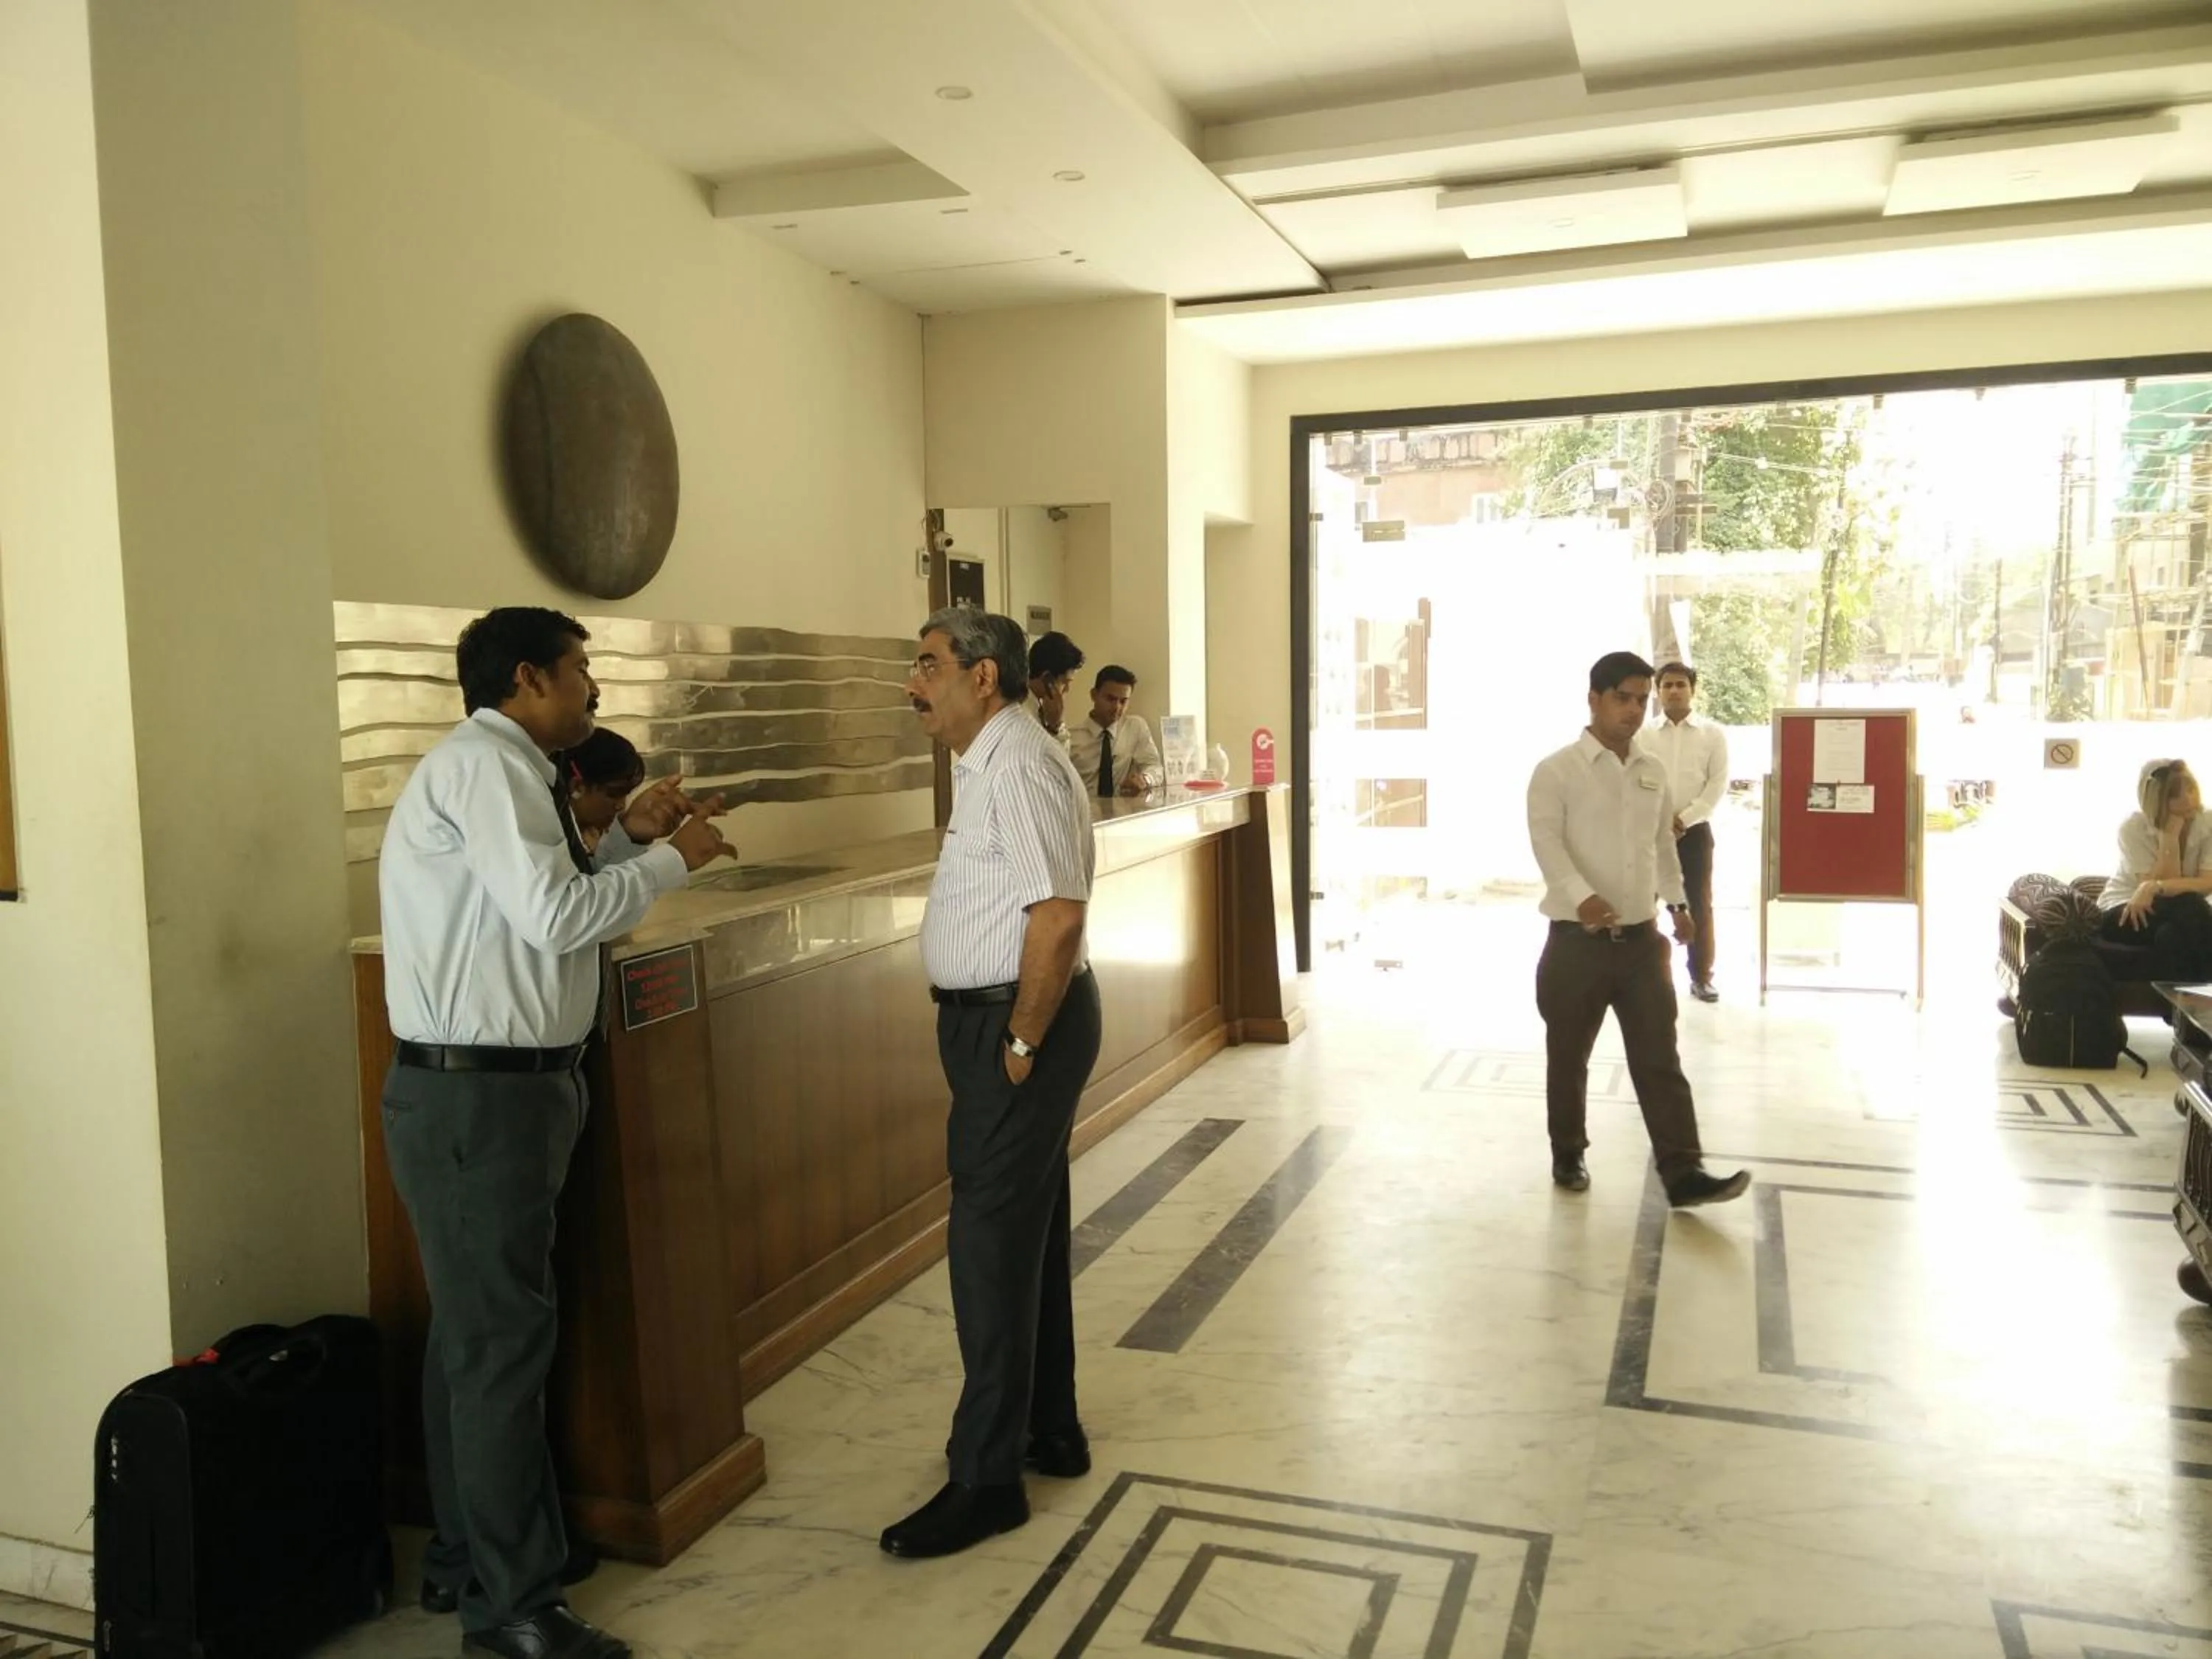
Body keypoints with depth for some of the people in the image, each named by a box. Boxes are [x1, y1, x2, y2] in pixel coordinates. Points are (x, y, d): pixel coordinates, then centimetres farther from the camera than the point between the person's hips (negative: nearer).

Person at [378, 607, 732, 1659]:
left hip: (501, 1089, 10)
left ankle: (468, 1556, 33)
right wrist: (670, 861, -11)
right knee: (501, 1337, -2)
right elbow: (556, 916, -23)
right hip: (476, 1096, -10)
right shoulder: (482, 762, -15)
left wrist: (628, 838, 9)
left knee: (477, 1328, 18)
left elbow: (550, 909, 17)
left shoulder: (501, 770, 16)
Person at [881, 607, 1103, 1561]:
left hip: (1019, 1022, -10)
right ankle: (1050, 1433, 33)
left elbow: (1058, 916, -25)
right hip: (993, 1019, 10)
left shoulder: (1017, 766, -18)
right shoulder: (990, 762, 13)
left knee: (992, 1246, -3)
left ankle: (985, 1479, 10)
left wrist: (1021, 1044, -19)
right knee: (1028, 1232, 18)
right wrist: (1013, 1039, 16)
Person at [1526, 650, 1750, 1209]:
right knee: (1569, 1058, 9)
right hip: (1577, 940, -4)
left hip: (1642, 938, 4)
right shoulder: (1556, 770, -8)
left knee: (1659, 1059, 1)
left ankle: (1683, 1174, 2)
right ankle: (1568, 1156, 27)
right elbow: (1547, 840, -20)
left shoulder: (1653, 771, 11)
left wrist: (1677, 901, 21)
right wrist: (1581, 896, -35)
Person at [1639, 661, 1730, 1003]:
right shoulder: (1644, 736, 5)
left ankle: (1701, 977, 16)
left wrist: (1684, 819, -13)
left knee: (1699, 905, 5)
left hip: (1695, 830, 0)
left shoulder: (1713, 735, 3)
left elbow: (1718, 784, -3)